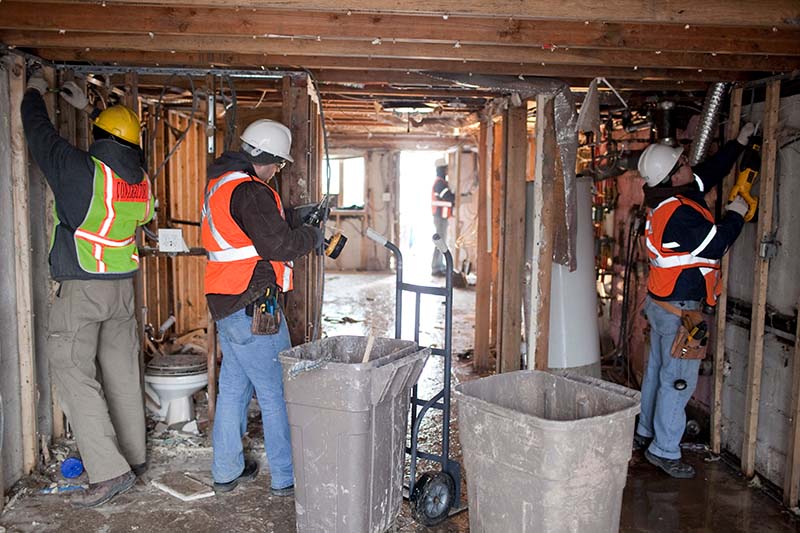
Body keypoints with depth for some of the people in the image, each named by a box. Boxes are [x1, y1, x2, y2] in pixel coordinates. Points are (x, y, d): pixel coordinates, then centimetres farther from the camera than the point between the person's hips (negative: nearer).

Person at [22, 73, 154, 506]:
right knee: (121, 373, 13)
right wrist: (87, 107, 37)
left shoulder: (81, 169, -14)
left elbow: (39, 133, 2)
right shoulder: (140, 180, 5)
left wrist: (34, 92, 21)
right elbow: (117, 152, 27)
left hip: (80, 290, -7)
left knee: (74, 374, -4)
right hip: (122, 288, 7)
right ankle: (133, 456, 23)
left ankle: (110, 472, -9)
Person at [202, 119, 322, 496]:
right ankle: (286, 477, 11)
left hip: (224, 304, 10)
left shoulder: (219, 184, 14)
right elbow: (278, 244, -22)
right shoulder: (250, 191, -18)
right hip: (251, 307, -10)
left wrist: (293, 218, 9)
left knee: (233, 386, 17)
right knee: (277, 392, 1)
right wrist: (313, 236, -6)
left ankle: (226, 471, 27)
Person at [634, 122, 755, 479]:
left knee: (658, 370, 19)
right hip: (679, 309, -10)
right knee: (678, 380, -1)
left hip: (661, 302, 10)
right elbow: (715, 246, -18)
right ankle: (664, 450, 7)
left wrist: (740, 142, 21)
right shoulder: (679, 212, -24)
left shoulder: (663, 201, 6)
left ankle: (646, 433, 31)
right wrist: (736, 215, -5)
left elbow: (709, 172, 18)